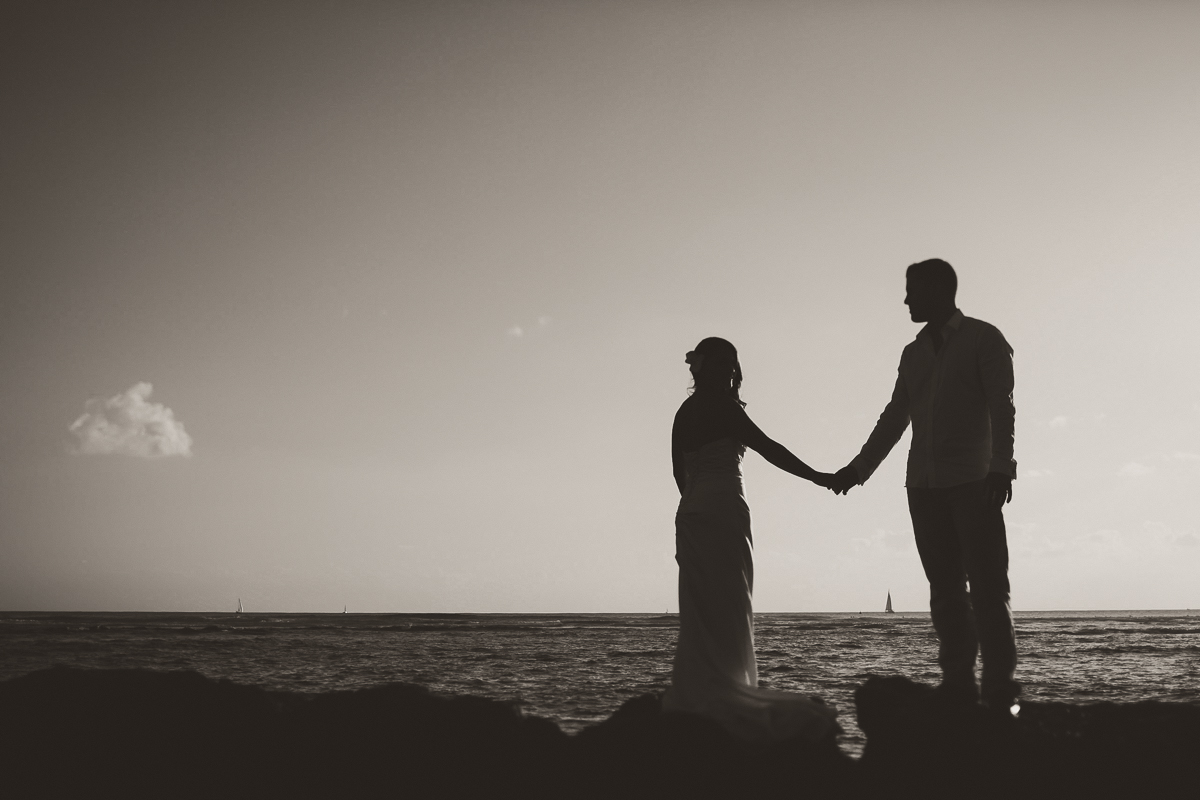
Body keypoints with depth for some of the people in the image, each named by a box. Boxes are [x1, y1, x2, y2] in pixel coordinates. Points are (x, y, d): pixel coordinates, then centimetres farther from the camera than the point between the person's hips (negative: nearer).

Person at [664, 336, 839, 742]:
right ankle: (721, 704, -7)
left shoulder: (684, 412, 18)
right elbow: (765, 446, -10)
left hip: (690, 515, 8)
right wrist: (815, 476, -6)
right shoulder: (720, 405, -6)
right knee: (727, 610, -5)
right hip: (722, 512, -8)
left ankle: (692, 701, 10)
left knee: (700, 615, 9)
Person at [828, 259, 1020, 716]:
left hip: (973, 482, -5)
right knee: (945, 590, 2)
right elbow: (894, 419, 26)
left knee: (987, 588, -7)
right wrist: (858, 468, 24)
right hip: (924, 484, 5)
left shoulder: (983, 339, 5)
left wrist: (1001, 468, -15)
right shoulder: (913, 353, 21)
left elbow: (1001, 408, -4)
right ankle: (957, 686, 3)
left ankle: (1000, 692, -7)